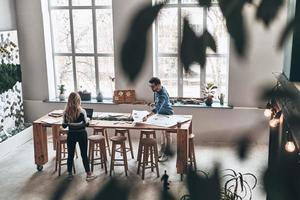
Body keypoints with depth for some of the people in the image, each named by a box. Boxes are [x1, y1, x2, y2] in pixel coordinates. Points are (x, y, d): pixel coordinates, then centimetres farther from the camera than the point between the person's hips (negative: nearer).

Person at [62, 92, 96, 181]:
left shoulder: (66, 112, -8)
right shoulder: (82, 111, -17)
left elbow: (64, 125, -2)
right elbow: (86, 124, -9)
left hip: (71, 134, 2)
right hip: (81, 134, -2)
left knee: (70, 154, 14)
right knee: (84, 154, 7)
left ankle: (70, 174, 24)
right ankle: (88, 174, 14)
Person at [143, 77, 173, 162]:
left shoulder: (163, 95, -35)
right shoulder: (157, 90, -8)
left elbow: (157, 108, -48)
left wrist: (148, 116, -58)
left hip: (167, 114, -9)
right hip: (161, 113, 9)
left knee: (166, 134, -3)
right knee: (163, 132, 17)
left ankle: (166, 154, 3)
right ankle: (163, 150, 28)